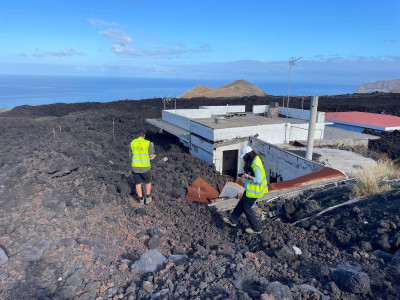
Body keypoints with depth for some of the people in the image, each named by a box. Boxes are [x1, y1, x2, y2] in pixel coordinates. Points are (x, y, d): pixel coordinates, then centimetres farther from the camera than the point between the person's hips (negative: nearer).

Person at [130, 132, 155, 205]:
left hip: (135, 167, 2)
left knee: (138, 184, 18)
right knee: (148, 182, 22)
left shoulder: (132, 143, 1)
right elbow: (151, 156, -7)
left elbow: (132, 154, 10)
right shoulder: (148, 143, -8)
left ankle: (141, 200, 24)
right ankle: (147, 198, 27)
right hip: (145, 168, -2)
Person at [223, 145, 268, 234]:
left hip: (254, 190, -10)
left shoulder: (256, 165, -29)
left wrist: (247, 176, -20)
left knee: (246, 208, 5)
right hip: (250, 188, 10)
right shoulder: (255, 159, 2)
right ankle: (233, 220, 39)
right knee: (242, 203, 21)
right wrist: (246, 174, 2)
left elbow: (258, 180, -28)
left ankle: (256, 228, 20)